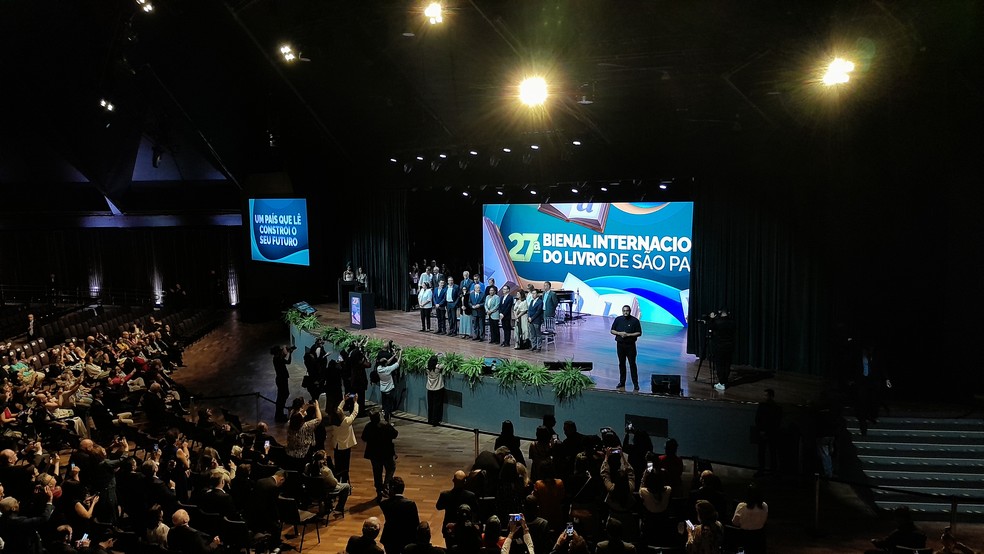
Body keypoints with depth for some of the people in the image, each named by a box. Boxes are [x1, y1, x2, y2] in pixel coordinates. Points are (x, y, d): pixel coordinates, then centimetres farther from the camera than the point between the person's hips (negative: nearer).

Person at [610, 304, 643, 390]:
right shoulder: (618, 319, 5)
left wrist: (628, 335, -16)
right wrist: (619, 333, -11)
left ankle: (635, 384, -1)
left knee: (632, 364, -4)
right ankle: (622, 382, 19)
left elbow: (639, 333, -5)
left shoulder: (635, 320, -4)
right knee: (621, 364, 9)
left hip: (630, 345, -3)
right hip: (620, 344, 3)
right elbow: (612, 331, 9)